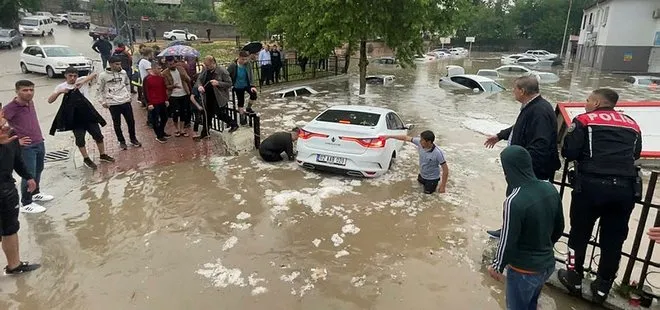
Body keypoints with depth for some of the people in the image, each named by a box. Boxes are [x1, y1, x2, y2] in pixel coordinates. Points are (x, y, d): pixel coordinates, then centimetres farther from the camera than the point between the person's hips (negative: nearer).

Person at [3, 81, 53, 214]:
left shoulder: (31, 103, 6)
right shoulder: (10, 108, -17)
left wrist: (39, 137, 15)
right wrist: (16, 140, -16)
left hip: (40, 143, 7)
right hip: (26, 147, -7)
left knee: (38, 170, 22)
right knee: (29, 174, -1)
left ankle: (36, 193, 42)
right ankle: (26, 203, 13)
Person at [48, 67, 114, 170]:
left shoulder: (82, 80, -1)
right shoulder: (61, 87, 1)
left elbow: (94, 74, -17)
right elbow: (50, 100, -5)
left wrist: (83, 82, -28)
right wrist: (59, 92, -21)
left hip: (87, 112, 1)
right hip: (74, 116, 0)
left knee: (98, 134, 7)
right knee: (80, 139, 3)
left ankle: (103, 155, 25)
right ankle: (86, 159, 20)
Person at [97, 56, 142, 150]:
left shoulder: (123, 73, 2)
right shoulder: (103, 75, -7)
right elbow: (100, 90, 2)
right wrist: (103, 102, -1)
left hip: (126, 102, 3)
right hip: (113, 104, -3)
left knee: (131, 121, 9)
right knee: (117, 124, 7)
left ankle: (133, 139, 27)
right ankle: (122, 141, 21)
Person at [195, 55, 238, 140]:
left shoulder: (222, 71, -15)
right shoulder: (205, 70, 2)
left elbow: (229, 83, -12)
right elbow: (199, 79, 10)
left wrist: (218, 83, -26)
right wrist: (199, 85, -13)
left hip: (219, 98, -6)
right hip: (208, 97, 6)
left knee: (220, 115, -2)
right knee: (208, 115, 15)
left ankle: (234, 124, 22)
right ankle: (204, 133, 26)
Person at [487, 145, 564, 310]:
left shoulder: (514, 201, -30)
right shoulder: (550, 188, -8)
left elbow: (508, 241, -21)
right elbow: (559, 227, 6)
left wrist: (497, 266, -5)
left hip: (523, 271, -6)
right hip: (548, 265, 6)